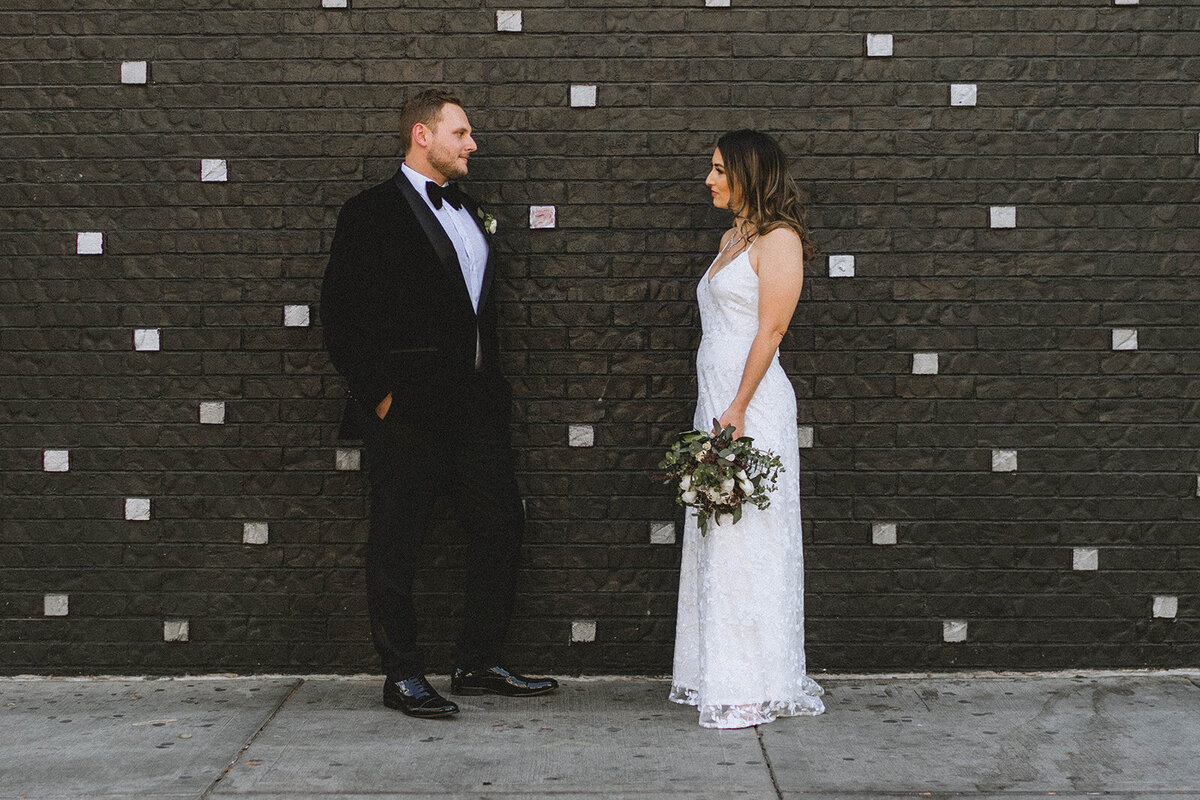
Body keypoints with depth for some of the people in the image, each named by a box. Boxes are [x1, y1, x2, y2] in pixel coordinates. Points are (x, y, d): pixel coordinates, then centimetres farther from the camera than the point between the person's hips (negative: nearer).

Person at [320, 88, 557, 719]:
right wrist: (377, 395, -13)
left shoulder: (470, 212, 16)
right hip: (407, 410, -7)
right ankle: (401, 676, 16)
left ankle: (478, 665, 22)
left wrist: (493, 386, 14)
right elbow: (340, 315, -9)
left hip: (475, 406, 7)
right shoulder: (371, 213, -6)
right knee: (396, 544, 4)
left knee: (501, 525, 9)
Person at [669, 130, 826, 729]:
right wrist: (718, 410, 16)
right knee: (715, 540, 10)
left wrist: (738, 408, -20)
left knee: (746, 540, -6)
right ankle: (716, 677, 17)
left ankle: (752, 689, 2)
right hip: (714, 399, 9)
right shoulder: (730, 239, 19)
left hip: (751, 400, -9)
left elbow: (771, 328, -15)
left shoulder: (778, 239, -7)